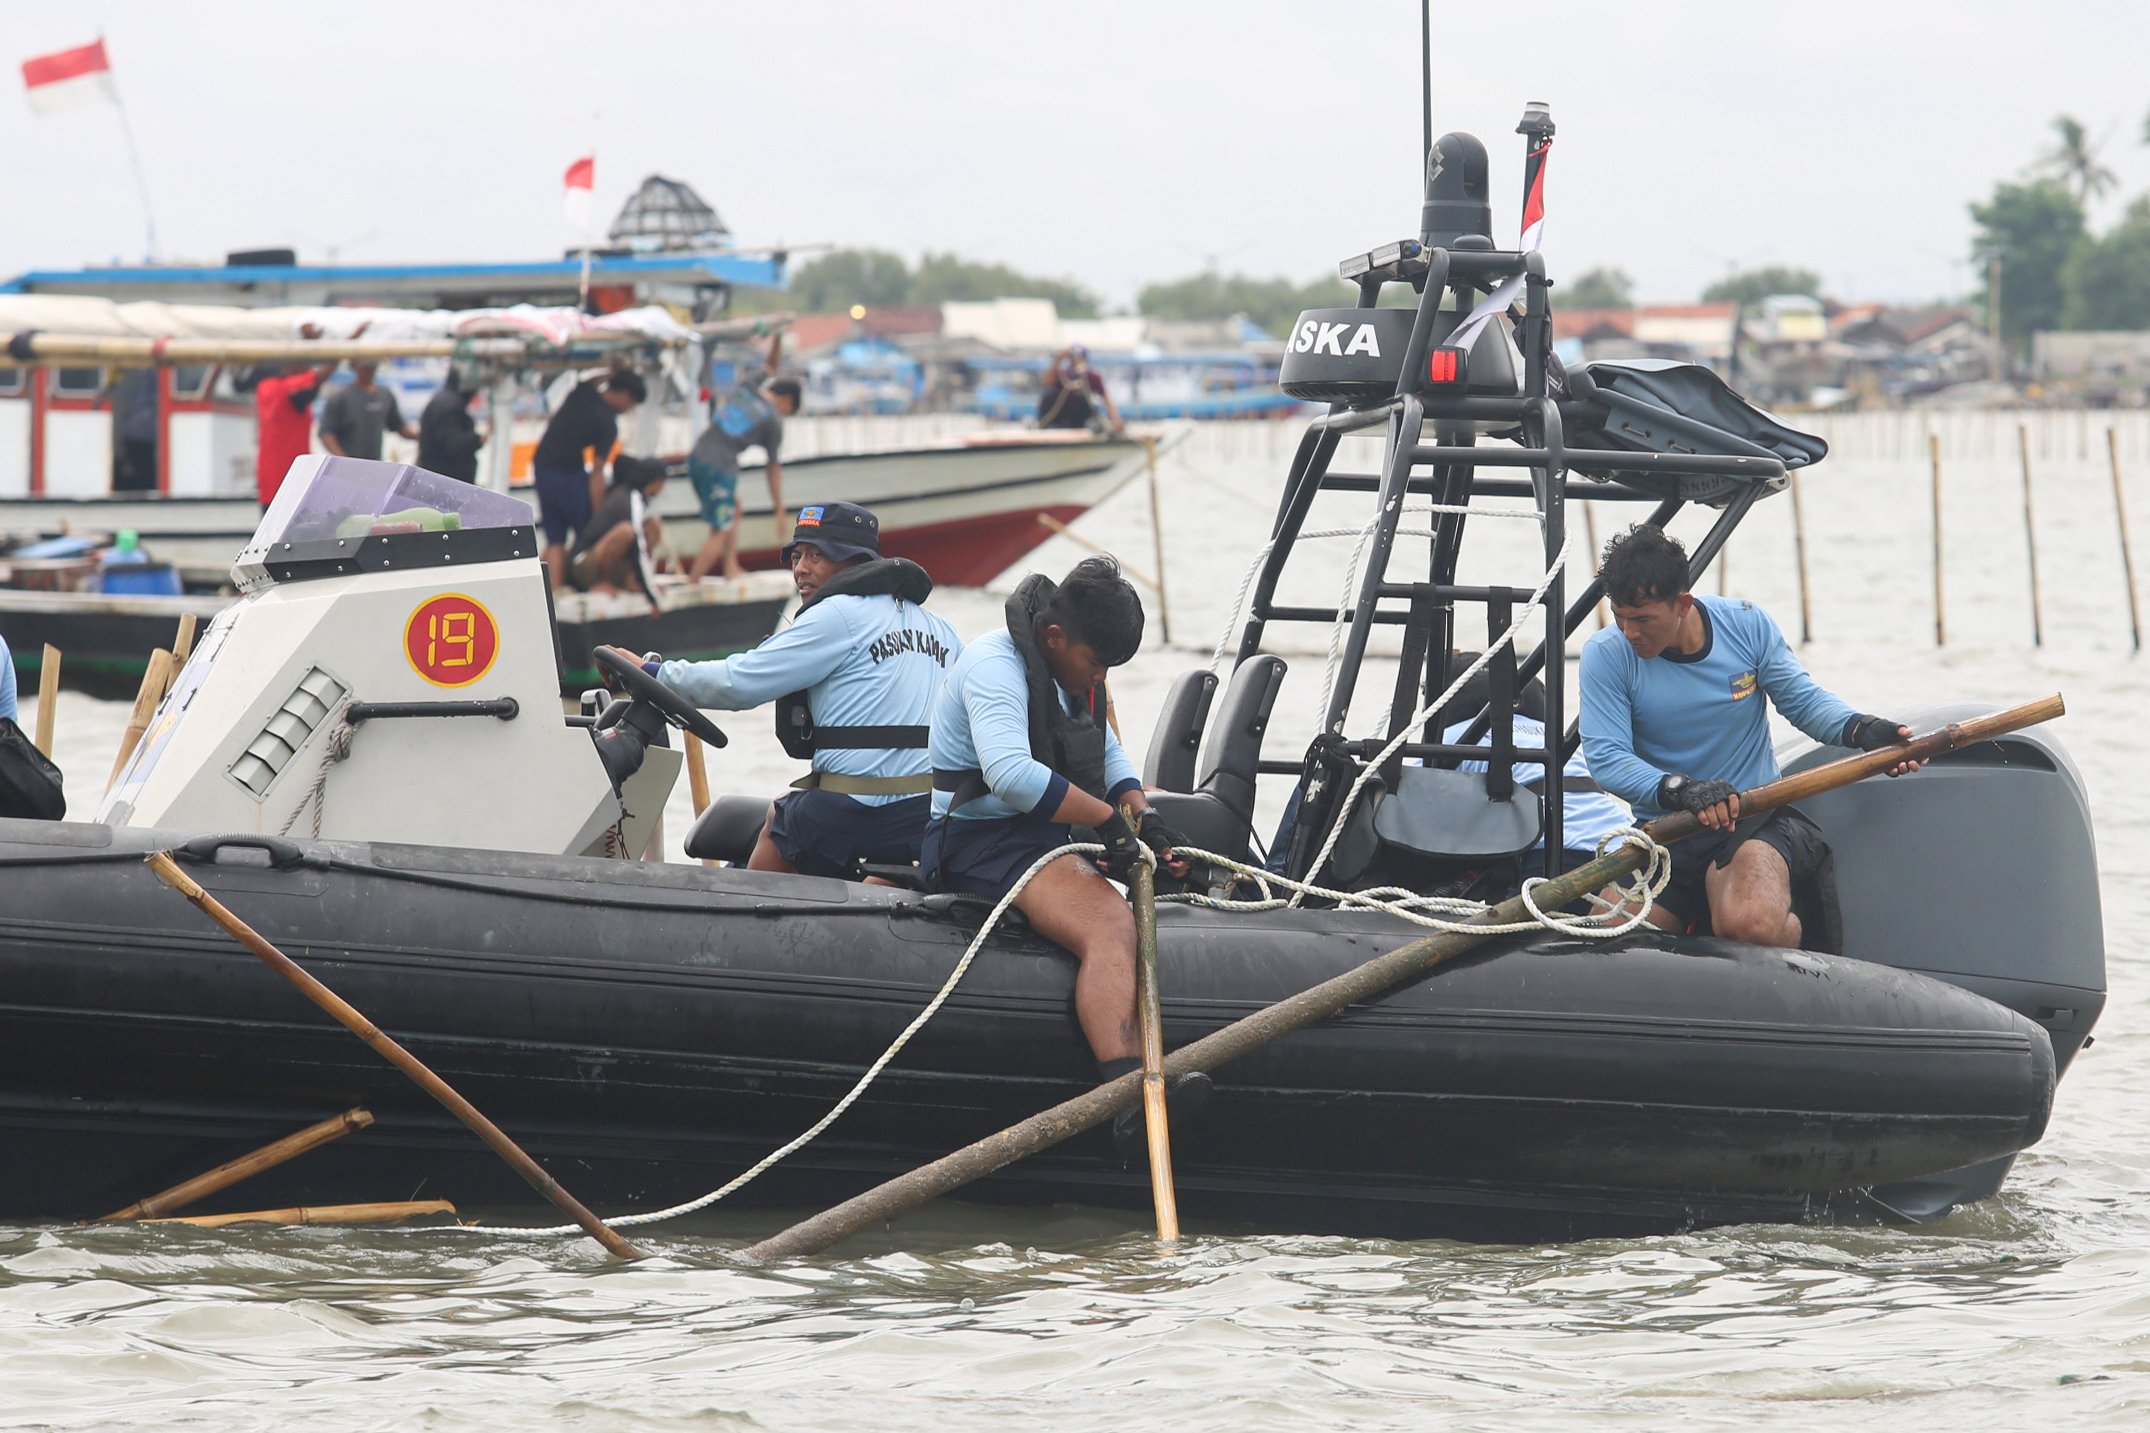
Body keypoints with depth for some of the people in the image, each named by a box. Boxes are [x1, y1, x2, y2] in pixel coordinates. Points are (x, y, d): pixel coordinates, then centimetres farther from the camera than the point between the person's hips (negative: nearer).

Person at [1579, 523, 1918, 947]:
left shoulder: (1746, 624, -3)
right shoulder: (1606, 654, -8)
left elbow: (1803, 700, 7)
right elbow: (1605, 758, -15)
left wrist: (1861, 730, -13)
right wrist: (1680, 790, -31)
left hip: (1754, 821, -1)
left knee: (1753, 924, -35)